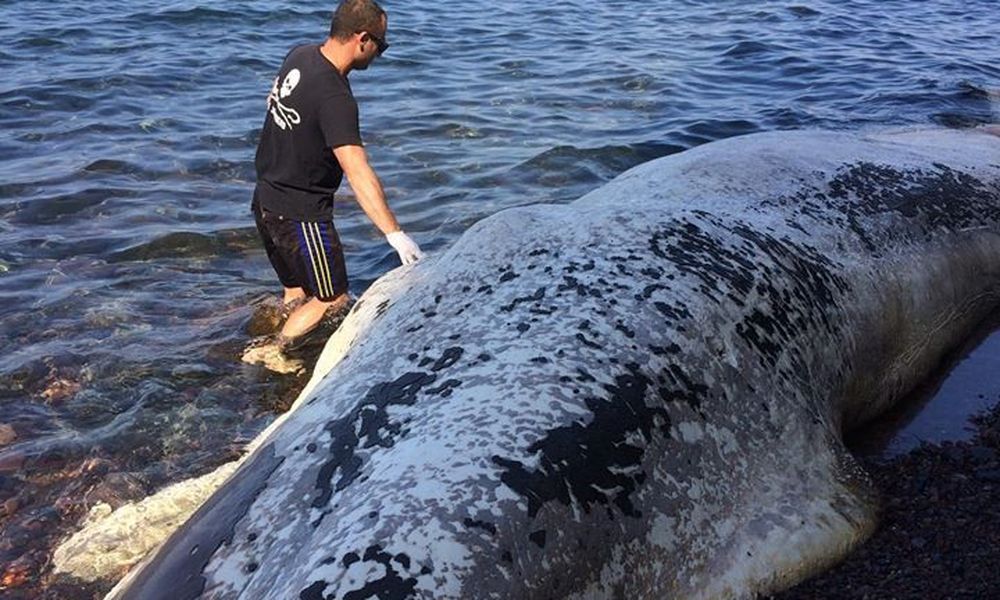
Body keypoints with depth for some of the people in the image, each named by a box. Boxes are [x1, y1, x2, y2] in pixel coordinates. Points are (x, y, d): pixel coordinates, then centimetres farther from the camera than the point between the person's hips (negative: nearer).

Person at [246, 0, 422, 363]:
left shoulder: (299, 56, -1)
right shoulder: (335, 97, -28)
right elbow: (358, 173, -37)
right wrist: (395, 234, -41)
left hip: (265, 199, 9)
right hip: (300, 214, -9)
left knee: (295, 292, 22)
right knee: (332, 300, 6)